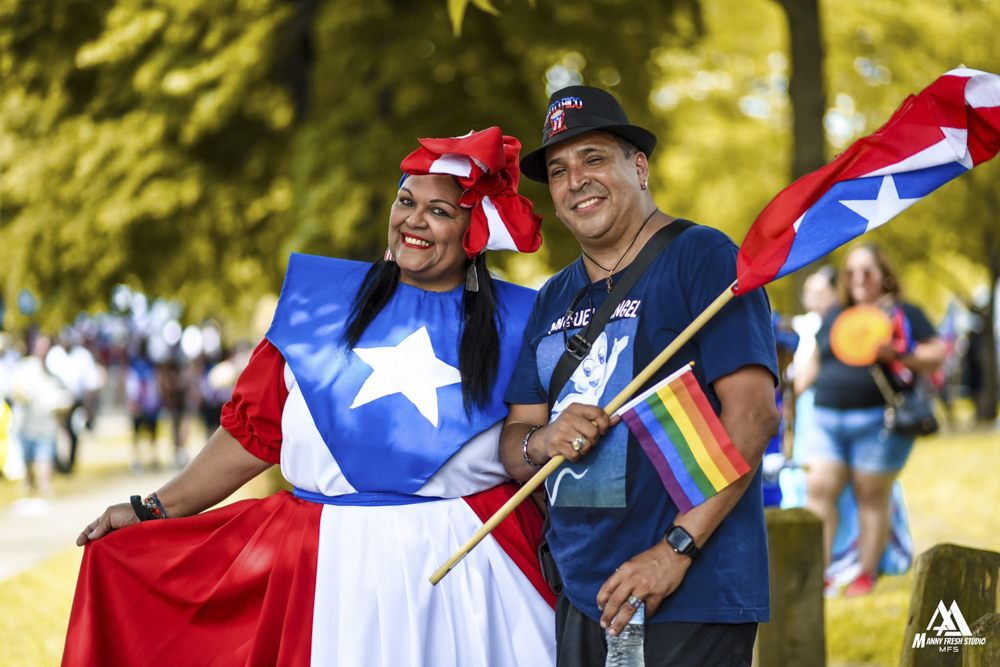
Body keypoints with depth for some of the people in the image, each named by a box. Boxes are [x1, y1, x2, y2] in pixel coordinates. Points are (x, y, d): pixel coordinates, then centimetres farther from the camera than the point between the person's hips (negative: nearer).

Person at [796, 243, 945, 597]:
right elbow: (814, 362, 29)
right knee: (818, 488, -9)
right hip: (826, 419, 4)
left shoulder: (905, 314, 7)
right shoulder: (835, 317, 21)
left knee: (872, 496, -1)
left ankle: (866, 573, 7)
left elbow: (936, 356, 0)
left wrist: (895, 354, -14)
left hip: (878, 421, -4)